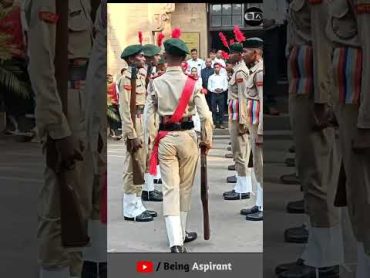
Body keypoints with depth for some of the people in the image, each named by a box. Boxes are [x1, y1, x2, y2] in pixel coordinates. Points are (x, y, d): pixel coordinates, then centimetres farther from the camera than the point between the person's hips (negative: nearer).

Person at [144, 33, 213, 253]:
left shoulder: (156, 83, -3)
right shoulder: (193, 84, -6)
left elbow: (149, 115, -2)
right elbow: (206, 115, -9)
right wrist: (207, 140, 3)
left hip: (165, 138, 0)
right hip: (187, 136, 0)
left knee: (170, 189, 0)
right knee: (185, 187, 16)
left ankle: (176, 241, -10)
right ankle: (181, 233, 29)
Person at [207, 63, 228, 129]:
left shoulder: (223, 77, 8)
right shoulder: (211, 77, 7)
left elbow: (226, 86, 6)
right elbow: (209, 87, 4)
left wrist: (222, 89, -12)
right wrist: (214, 89, -12)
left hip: (221, 94, 0)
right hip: (214, 94, 0)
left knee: (221, 109, -1)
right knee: (214, 110, -1)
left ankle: (221, 123, 3)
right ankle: (215, 123, 4)